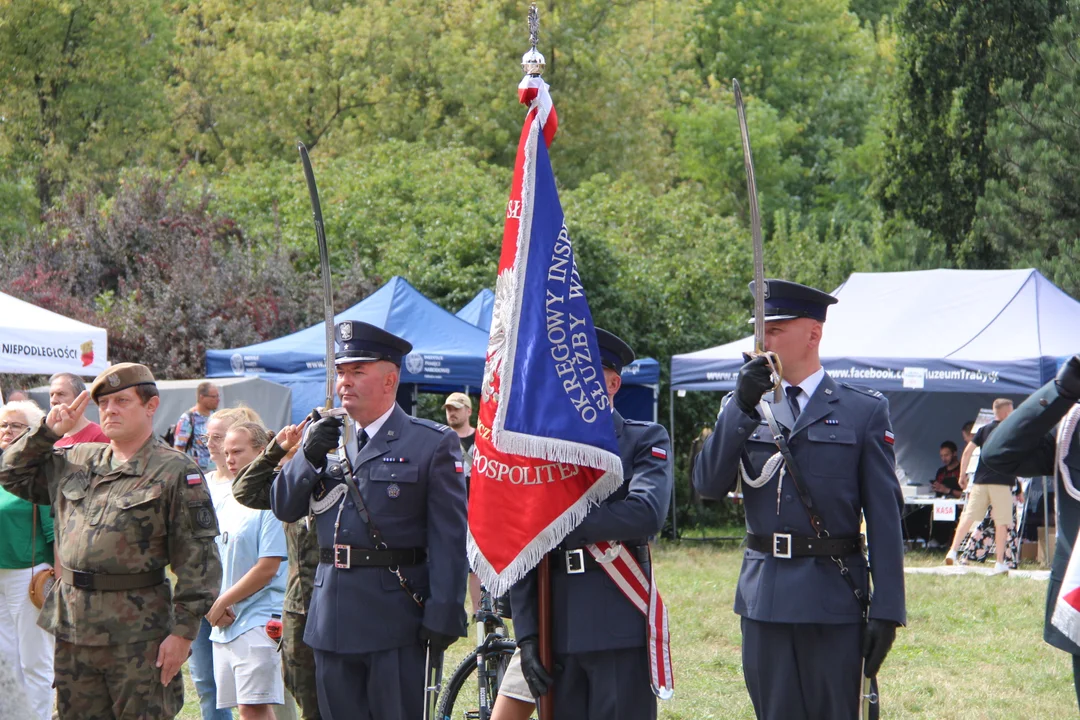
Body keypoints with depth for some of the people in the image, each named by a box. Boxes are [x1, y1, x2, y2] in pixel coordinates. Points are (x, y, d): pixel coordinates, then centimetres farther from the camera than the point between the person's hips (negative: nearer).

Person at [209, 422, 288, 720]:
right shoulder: (223, 505, 15)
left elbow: (267, 568, -13)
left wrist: (222, 603, -8)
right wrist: (213, 603, -2)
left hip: (257, 620, -7)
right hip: (224, 624, 8)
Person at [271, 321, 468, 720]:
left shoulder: (433, 443, -3)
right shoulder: (326, 439, 14)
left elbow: (449, 538, -8)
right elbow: (284, 508, 10)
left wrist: (443, 616, -15)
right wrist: (309, 457, -8)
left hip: (396, 621, -6)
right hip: (333, 621, 6)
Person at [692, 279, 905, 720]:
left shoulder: (864, 411, 1)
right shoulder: (741, 409, 11)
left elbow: (885, 516, -2)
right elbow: (708, 486, -3)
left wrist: (887, 610, -8)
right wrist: (742, 406, -13)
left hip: (833, 597, -3)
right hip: (765, 597, 3)